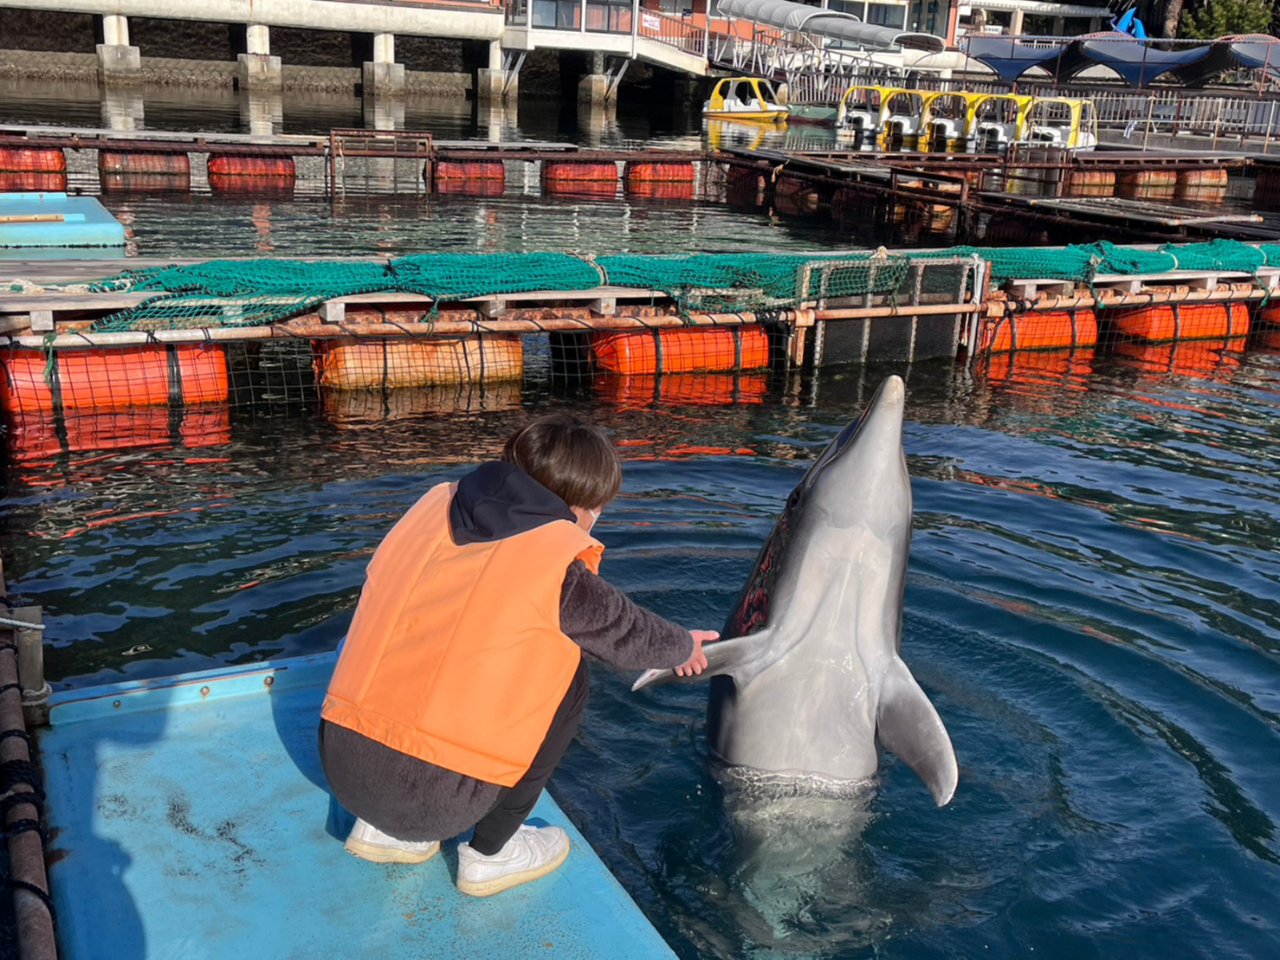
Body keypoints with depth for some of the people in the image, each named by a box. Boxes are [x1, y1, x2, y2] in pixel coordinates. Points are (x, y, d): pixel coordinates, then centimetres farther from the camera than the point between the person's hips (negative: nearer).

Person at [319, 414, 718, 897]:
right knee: (566, 676, 9)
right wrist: (684, 647, 35)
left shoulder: (434, 506, 8)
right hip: (432, 798, -6)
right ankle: (491, 853, 14)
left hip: (338, 764, 6)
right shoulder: (556, 568, -8)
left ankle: (382, 829, 25)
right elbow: (631, 633, 11)